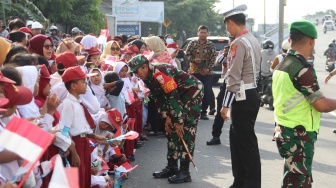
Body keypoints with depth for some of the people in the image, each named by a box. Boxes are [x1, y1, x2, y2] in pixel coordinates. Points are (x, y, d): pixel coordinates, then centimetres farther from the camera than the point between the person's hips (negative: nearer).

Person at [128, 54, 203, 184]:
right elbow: (159, 98, 7)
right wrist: (167, 117, -1)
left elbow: (173, 97, -27)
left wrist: (180, 121, -22)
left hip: (193, 91, -10)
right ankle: (172, 167, 16)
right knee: (172, 130, 9)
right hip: (181, 94, 10)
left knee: (186, 130, -12)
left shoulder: (160, 73, -28)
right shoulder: (148, 78, 1)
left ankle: (185, 172, -9)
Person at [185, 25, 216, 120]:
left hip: (207, 73, 0)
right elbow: (187, 55, 4)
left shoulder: (211, 45, 5)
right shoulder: (192, 43, 6)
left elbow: (213, 59, 0)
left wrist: (208, 69, -12)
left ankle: (203, 112, 8)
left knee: (206, 93, -3)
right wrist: (194, 60, -16)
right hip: (194, 72, 0)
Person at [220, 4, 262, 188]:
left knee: (246, 142, -3)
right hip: (252, 95, 10)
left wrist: (225, 105, -16)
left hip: (243, 98, -10)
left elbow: (234, 77, -19)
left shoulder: (238, 43, -16)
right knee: (237, 138, 17)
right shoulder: (253, 40, 13)